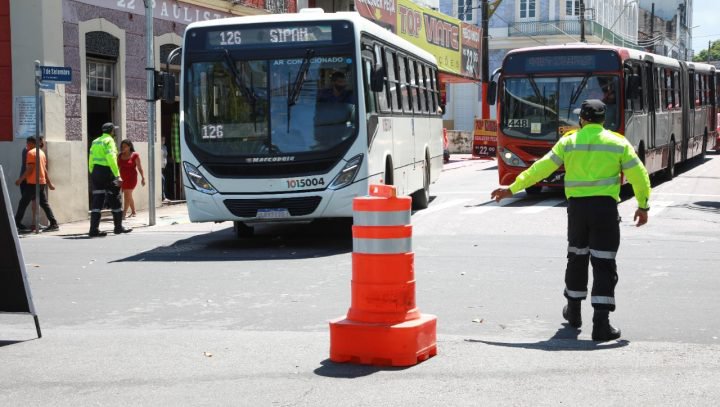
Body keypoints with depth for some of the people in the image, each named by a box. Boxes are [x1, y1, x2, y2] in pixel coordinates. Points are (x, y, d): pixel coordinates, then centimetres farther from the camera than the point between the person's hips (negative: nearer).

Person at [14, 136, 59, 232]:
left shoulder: (31, 153, -9)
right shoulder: (41, 152, 16)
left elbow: (30, 169, -16)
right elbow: (45, 169, 18)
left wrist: (20, 179, -10)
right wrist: (49, 182, 19)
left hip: (32, 182, -8)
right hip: (42, 182, 8)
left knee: (23, 203, -1)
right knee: (44, 203, 8)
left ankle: (16, 224, 1)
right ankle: (54, 224, 1)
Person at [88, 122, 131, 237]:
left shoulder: (95, 142, 15)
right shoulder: (109, 141, -8)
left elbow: (91, 160, 12)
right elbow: (111, 158, -19)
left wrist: (93, 173, 16)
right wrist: (117, 176, -22)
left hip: (96, 172, 7)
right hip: (107, 172, -7)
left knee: (97, 201, 3)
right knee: (115, 200, 7)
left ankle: (94, 229, -5)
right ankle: (118, 227, 17)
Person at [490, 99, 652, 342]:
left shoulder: (568, 142, 3)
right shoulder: (618, 143, 1)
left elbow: (541, 168, 0)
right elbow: (639, 175, 0)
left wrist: (512, 189, 5)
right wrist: (643, 206, 12)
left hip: (576, 206, 2)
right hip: (605, 206, -2)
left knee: (577, 258, 20)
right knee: (604, 264, -1)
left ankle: (574, 311, 34)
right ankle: (601, 323, -8)